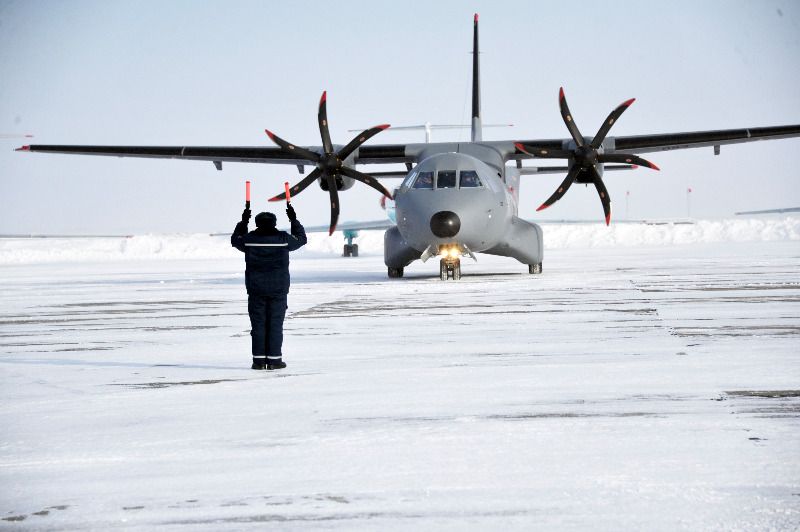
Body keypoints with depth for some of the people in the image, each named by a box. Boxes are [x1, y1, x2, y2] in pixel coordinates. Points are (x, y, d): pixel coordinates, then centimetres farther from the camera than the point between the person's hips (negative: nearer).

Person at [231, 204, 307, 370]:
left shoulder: (249, 239, -2)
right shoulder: (283, 238, -5)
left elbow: (235, 239, 19)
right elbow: (301, 238, 13)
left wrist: (243, 222, 24)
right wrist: (294, 220, 19)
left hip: (256, 289, 1)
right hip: (278, 288, -1)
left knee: (258, 324, 4)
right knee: (275, 324, 2)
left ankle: (259, 360, 3)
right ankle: (274, 359, 1)